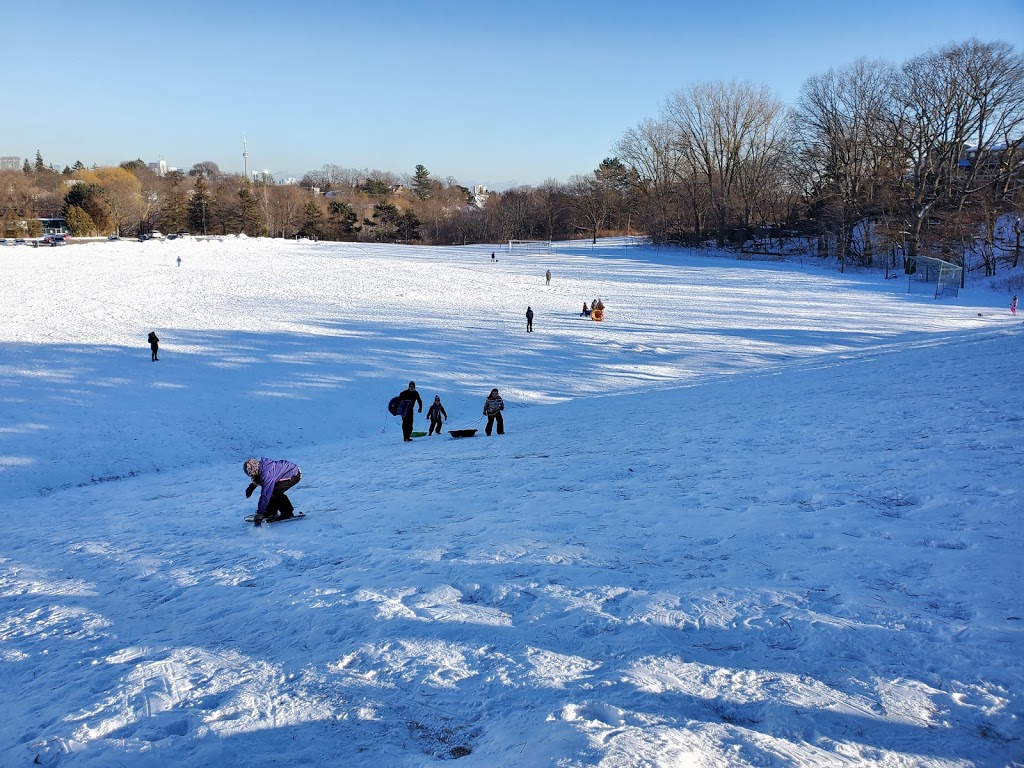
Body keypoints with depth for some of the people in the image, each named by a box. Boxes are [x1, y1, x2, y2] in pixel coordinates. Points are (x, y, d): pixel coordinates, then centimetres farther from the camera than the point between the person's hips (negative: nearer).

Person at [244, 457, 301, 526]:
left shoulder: (267, 474, -34)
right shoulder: (261, 464, -8)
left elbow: (265, 496, -35)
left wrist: (259, 515, -33)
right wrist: (251, 486, 12)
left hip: (295, 475, -10)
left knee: (275, 491, -22)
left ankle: (288, 513, -9)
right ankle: (272, 512, 15)